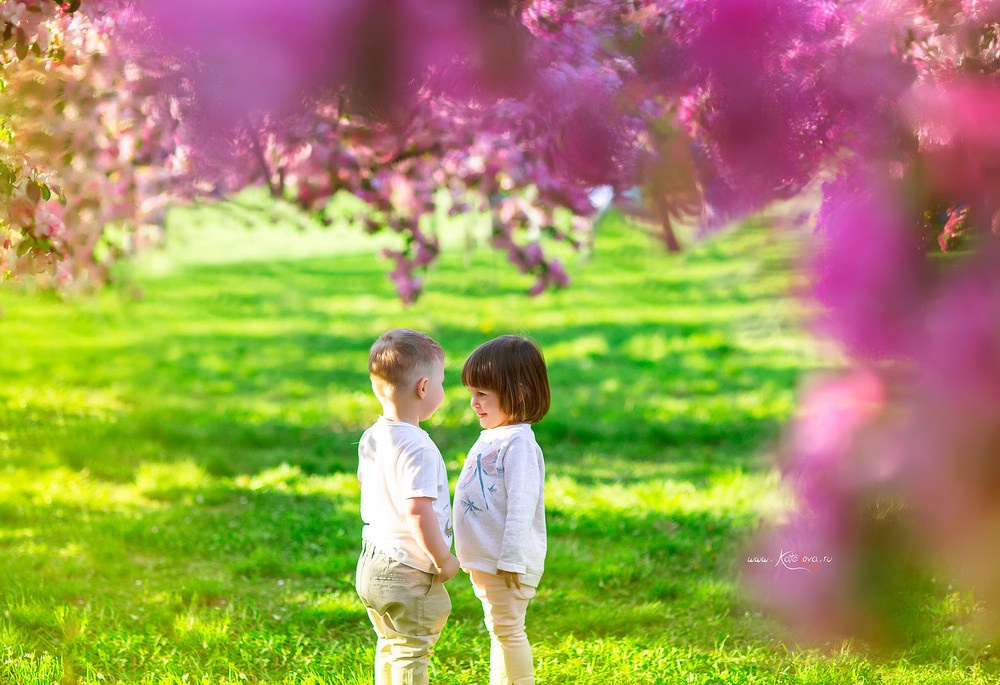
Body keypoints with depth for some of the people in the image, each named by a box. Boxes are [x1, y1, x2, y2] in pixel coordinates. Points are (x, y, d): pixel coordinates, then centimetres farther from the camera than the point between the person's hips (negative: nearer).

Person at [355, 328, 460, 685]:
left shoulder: (370, 439, 3)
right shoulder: (417, 448, -25)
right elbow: (417, 511, -32)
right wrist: (444, 559, -19)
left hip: (372, 563, 9)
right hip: (408, 575, -9)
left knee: (390, 646, 23)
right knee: (411, 655, 3)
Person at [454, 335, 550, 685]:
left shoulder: (518, 444, -19)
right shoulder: (490, 437, 11)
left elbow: (521, 506, -23)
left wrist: (511, 560, -24)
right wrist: (474, 558, 22)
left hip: (506, 563, -10)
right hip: (483, 560, 10)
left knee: (508, 630, -4)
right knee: (498, 630, 18)